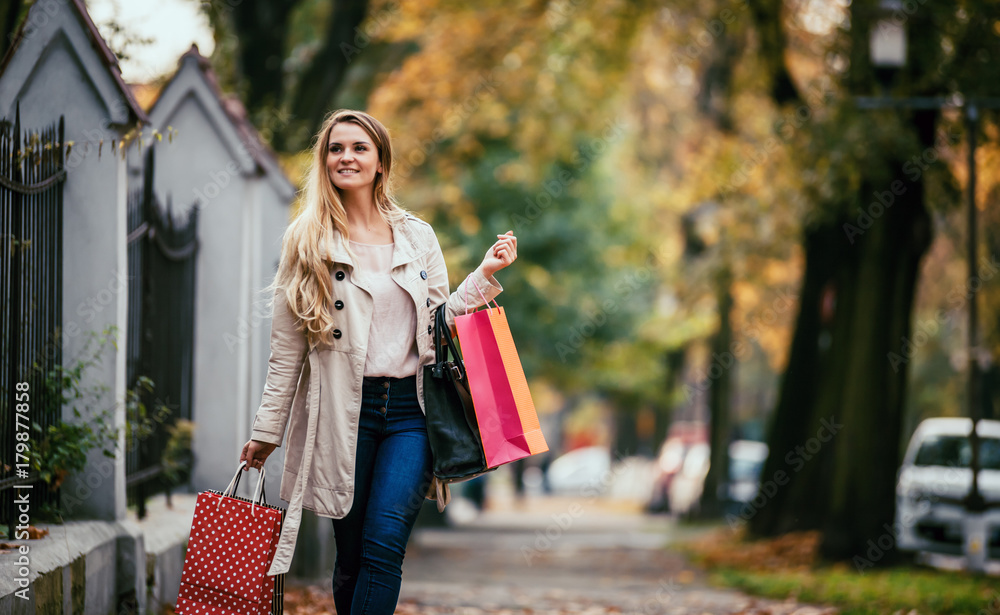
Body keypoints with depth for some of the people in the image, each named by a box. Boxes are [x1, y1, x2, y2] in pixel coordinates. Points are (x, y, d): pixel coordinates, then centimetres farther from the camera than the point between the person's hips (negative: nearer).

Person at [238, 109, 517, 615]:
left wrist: (483, 275, 4)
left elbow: (441, 322, 15)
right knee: (351, 556, 2)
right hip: (343, 415, 0)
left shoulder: (418, 237, 11)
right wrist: (267, 431, 6)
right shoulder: (307, 242, 6)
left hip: (409, 409, 1)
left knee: (384, 547, -15)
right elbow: (286, 351, 7)